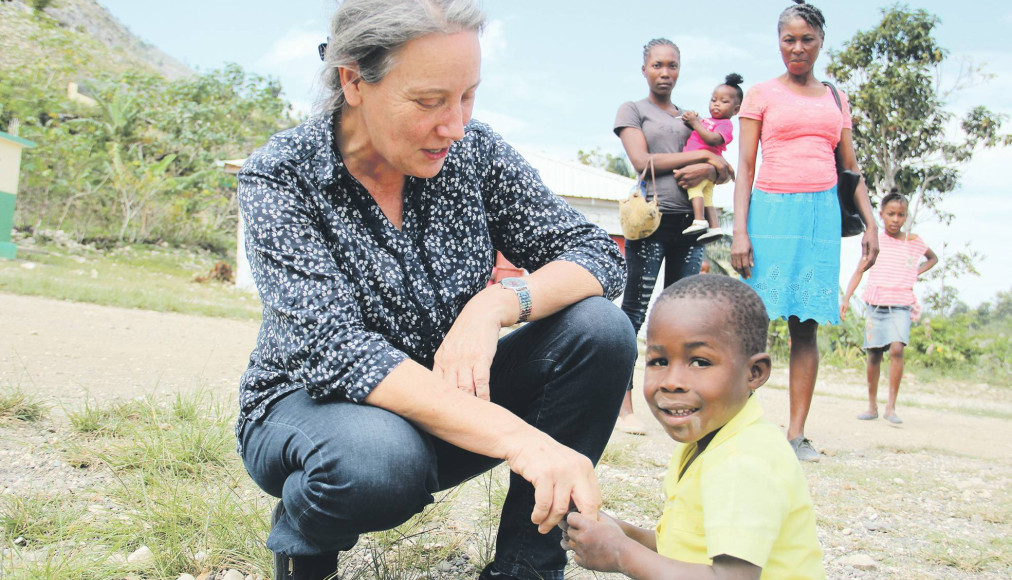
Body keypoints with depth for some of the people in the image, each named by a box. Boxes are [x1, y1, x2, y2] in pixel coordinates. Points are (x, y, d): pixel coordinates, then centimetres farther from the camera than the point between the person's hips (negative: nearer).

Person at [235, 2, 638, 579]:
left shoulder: (474, 152, -8)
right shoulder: (279, 177, -19)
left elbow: (598, 253, -8)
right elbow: (334, 349, -31)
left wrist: (498, 302, -31)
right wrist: (516, 435, -42)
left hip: (446, 406, 4)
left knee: (601, 329, -18)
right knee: (380, 459, -39)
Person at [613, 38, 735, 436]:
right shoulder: (632, 111, 10)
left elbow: (725, 173, 16)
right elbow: (642, 161, -7)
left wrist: (707, 171, -9)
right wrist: (705, 155, -4)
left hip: (688, 222, 5)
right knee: (635, 312, -8)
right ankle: (623, 408, -8)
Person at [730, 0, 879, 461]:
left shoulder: (836, 99, 18)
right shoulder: (761, 95, 8)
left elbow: (850, 169, 20)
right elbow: (744, 166, 3)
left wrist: (871, 223, 10)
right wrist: (740, 230, -7)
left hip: (822, 214, 3)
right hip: (772, 211, -3)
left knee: (807, 324, -1)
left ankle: (797, 433, 1)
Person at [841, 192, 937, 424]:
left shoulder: (913, 241, 4)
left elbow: (933, 258, 24)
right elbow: (859, 270, 4)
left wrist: (916, 272, 7)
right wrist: (846, 298, -5)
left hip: (901, 306, -1)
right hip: (876, 305, 1)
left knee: (897, 349, -19)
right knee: (874, 355, 5)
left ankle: (891, 407, -16)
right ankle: (872, 406, 16)